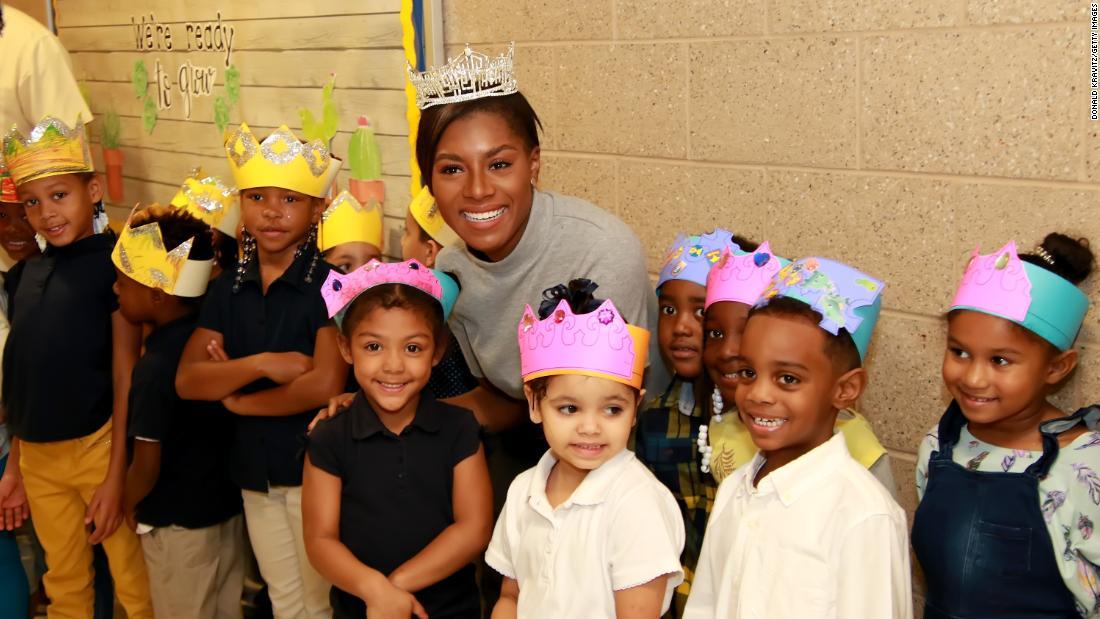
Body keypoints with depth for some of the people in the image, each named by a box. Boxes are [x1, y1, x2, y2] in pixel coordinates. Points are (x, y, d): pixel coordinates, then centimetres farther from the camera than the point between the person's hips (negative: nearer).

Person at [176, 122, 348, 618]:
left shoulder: (329, 283, -14)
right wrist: (260, 364, -20)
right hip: (255, 470, 6)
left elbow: (324, 385, -23)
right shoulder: (229, 287, 3)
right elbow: (187, 381, -3)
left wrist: (238, 399, -10)